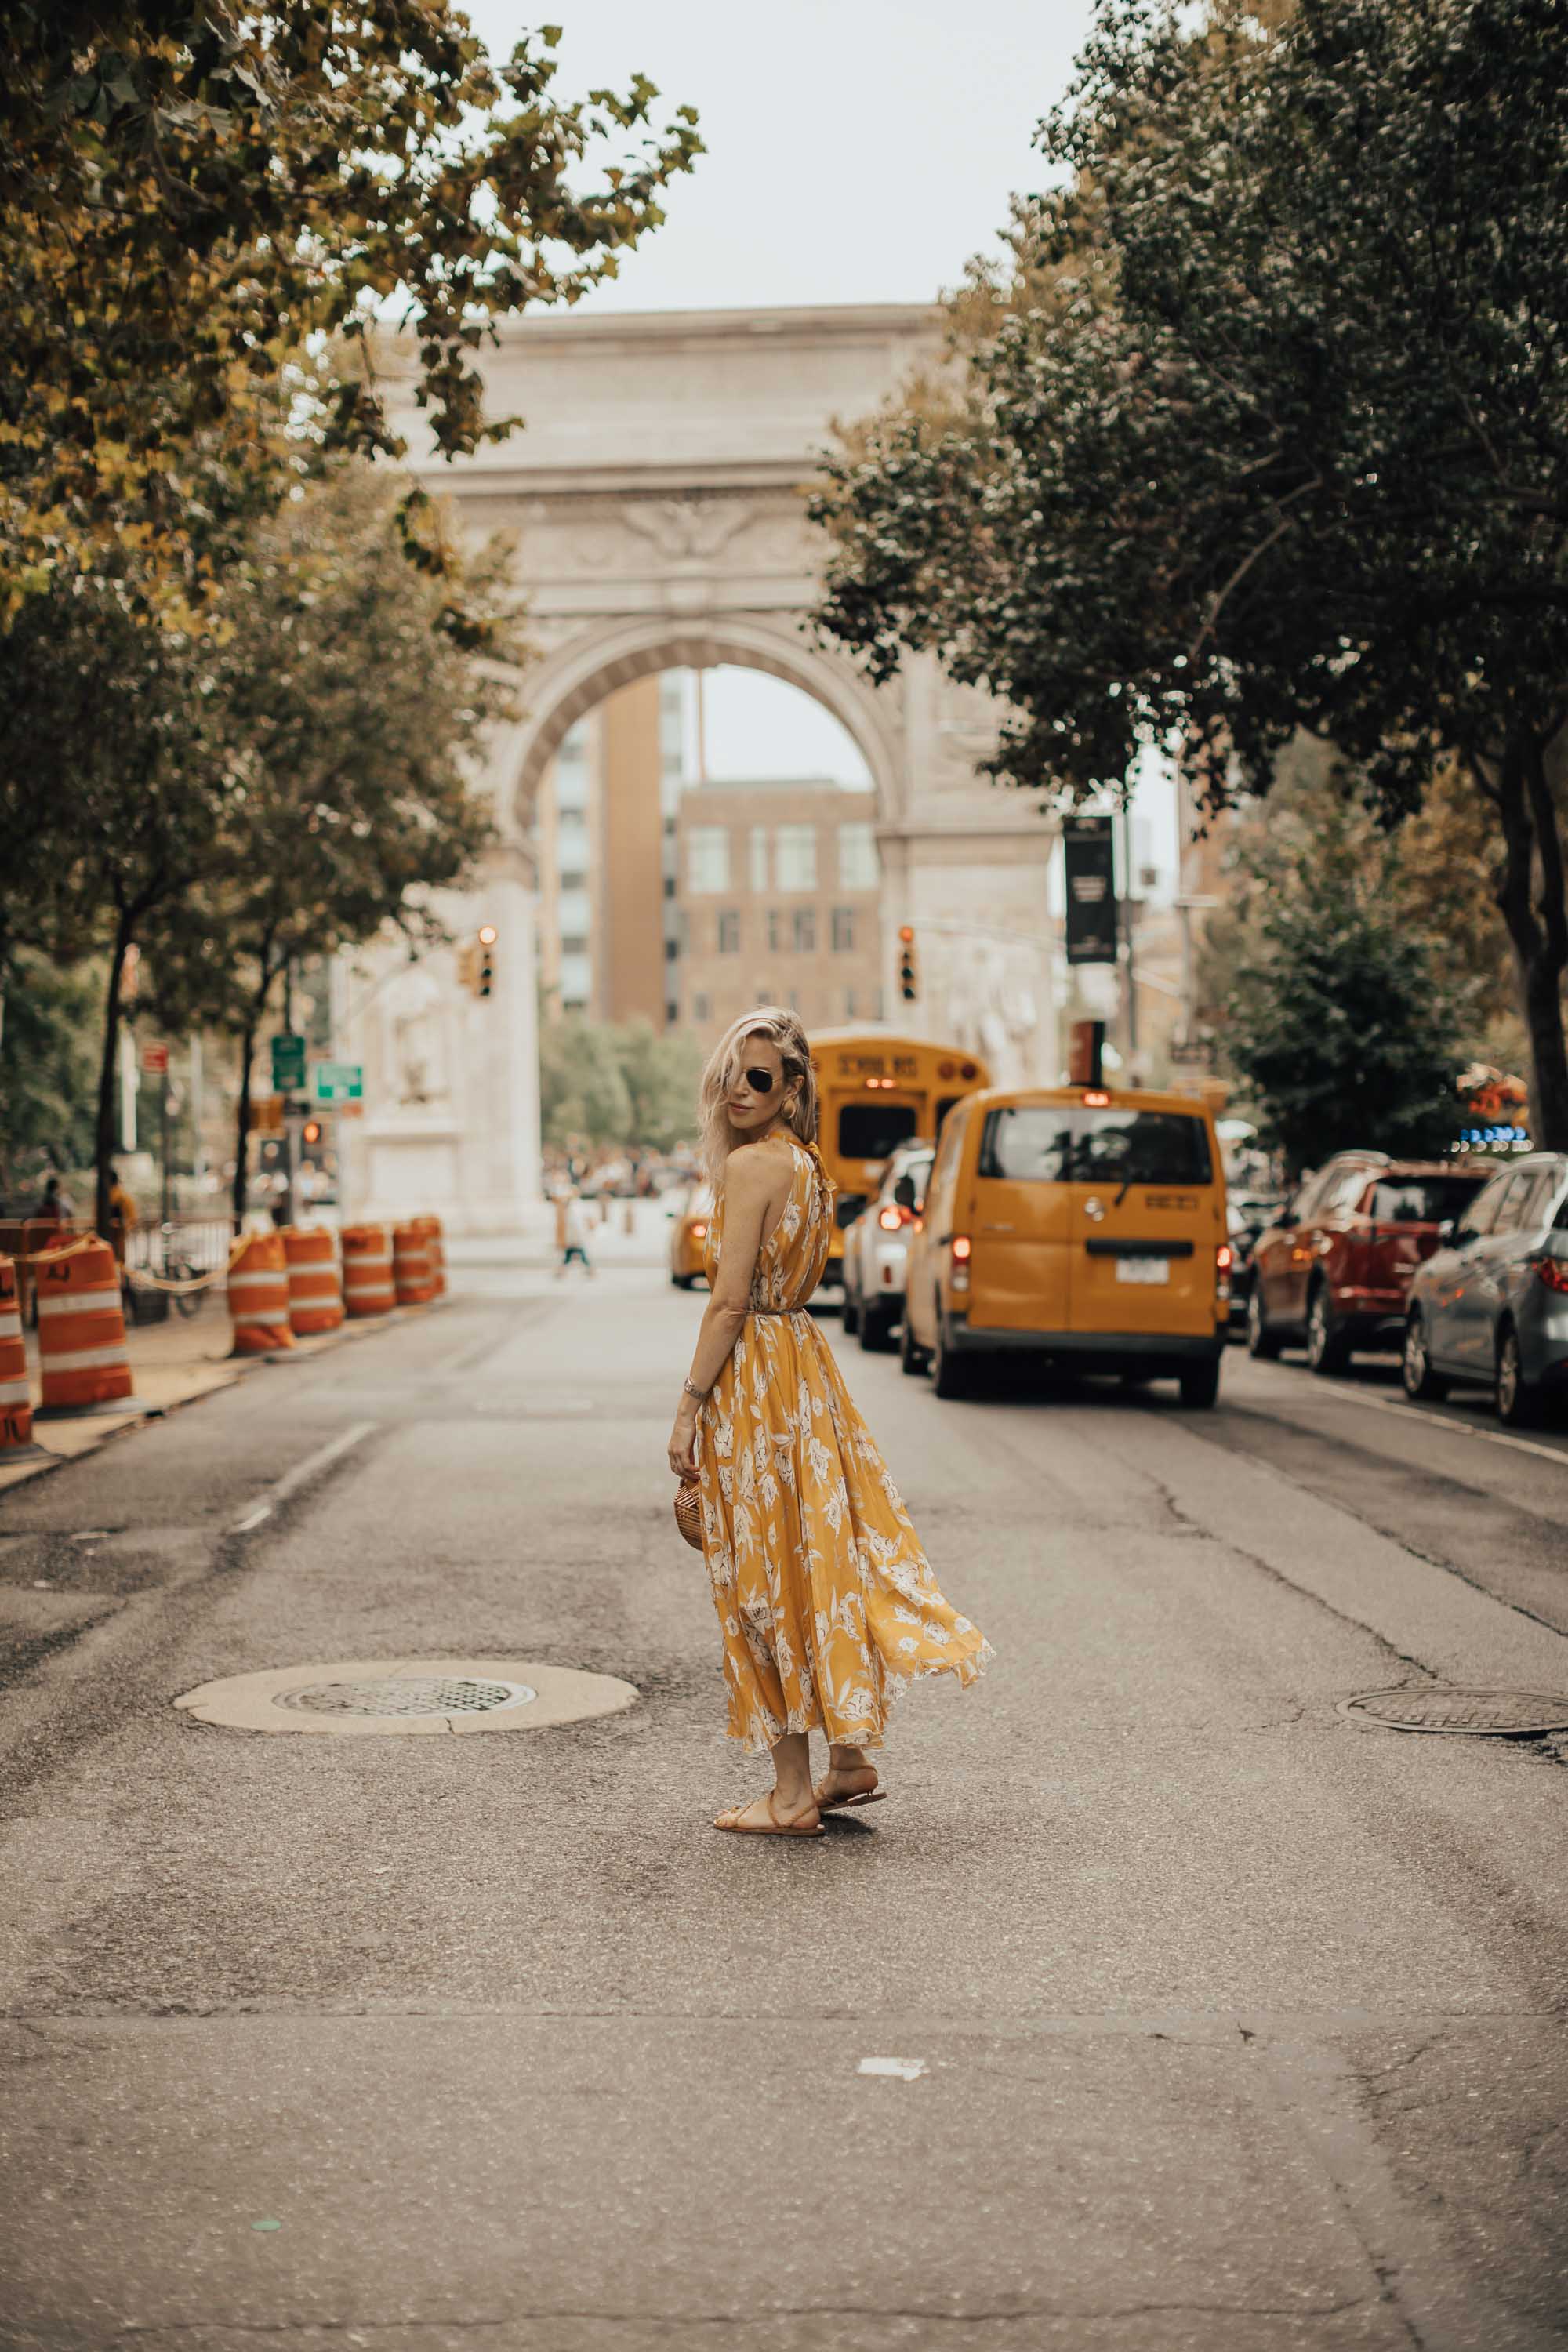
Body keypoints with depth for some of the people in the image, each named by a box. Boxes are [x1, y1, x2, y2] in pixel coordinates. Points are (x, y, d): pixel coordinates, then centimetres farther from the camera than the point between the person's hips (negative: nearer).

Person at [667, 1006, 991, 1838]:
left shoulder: (750, 1164, -16)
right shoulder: (805, 1162, 12)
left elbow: (729, 1302, -19)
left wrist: (689, 1408, -15)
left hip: (753, 1378, -9)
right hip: (803, 1360, 9)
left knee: (768, 1579, -3)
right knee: (818, 1560, 14)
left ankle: (793, 1794, 3)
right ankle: (850, 1758, 21)